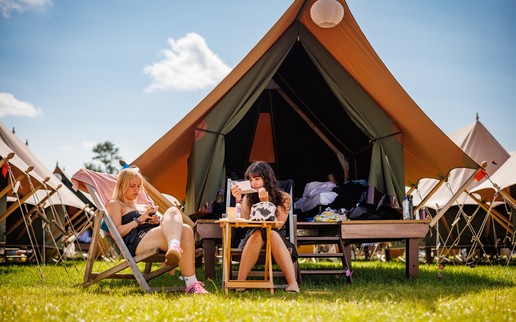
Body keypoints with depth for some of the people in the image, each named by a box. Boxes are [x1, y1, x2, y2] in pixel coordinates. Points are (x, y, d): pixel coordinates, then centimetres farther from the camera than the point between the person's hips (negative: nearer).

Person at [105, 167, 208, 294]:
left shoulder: (144, 207, 37)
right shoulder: (115, 204, 17)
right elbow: (116, 232, 0)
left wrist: (158, 221, 7)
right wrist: (139, 219, -4)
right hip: (136, 243, -6)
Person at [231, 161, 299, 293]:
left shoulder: (283, 198, 1)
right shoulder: (248, 198, 8)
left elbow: (277, 225, -12)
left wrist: (265, 202, -18)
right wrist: (238, 200, -16)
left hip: (277, 240, -1)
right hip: (252, 239, 1)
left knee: (272, 234, -36)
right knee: (257, 234, -34)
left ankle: (292, 283, -46)